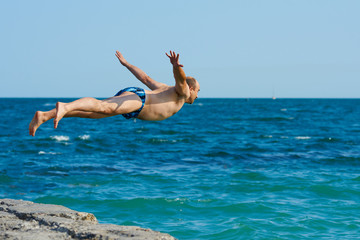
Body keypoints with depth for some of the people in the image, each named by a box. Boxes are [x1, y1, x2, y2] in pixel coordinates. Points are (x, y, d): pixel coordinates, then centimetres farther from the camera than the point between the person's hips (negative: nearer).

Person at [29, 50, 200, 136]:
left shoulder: (165, 89, 38)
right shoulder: (182, 92, 16)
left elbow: (145, 78, 44)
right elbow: (180, 79, -7)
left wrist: (126, 63, 53)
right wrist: (176, 67, -30)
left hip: (124, 94, 8)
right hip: (137, 97, -8)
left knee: (85, 112, -8)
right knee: (105, 108, -34)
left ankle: (44, 116, -22)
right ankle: (65, 107, -58)